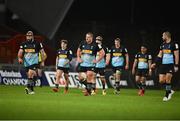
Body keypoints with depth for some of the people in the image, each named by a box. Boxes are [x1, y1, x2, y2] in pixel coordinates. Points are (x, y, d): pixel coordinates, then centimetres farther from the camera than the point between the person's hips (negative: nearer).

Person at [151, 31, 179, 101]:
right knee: (161, 81, -1)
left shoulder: (174, 44, -8)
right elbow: (160, 55, 18)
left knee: (167, 80, -13)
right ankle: (170, 90, 20)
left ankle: (167, 95, -1)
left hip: (171, 64, -7)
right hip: (163, 64, 7)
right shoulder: (162, 45, 13)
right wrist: (155, 63, 10)